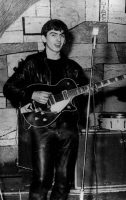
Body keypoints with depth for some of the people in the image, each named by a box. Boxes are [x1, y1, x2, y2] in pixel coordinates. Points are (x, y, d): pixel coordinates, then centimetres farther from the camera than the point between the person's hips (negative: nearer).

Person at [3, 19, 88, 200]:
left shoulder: (72, 67, 15)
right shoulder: (32, 63, 5)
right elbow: (9, 88, 3)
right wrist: (32, 95, -11)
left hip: (69, 126, 4)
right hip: (42, 126, -4)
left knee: (64, 180, 7)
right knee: (41, 180, -9)